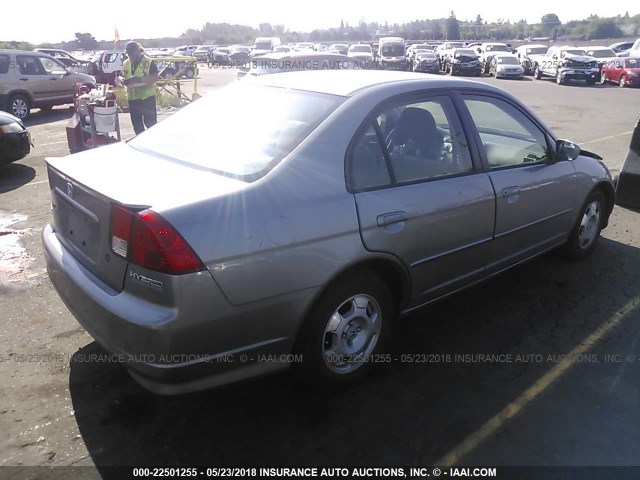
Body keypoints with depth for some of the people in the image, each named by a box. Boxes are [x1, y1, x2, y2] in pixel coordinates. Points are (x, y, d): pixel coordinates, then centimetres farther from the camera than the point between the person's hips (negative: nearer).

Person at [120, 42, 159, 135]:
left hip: (147, 97, -6)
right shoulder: (126, 64, 13)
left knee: (150, 122, -6)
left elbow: (155, 77, -13)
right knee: (136, 124, 11)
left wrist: (140, 79, -23)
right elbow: (123, 78, 20)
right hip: (132, 98, 6)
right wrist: (124, 81, -5)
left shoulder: (148, 62, -5)